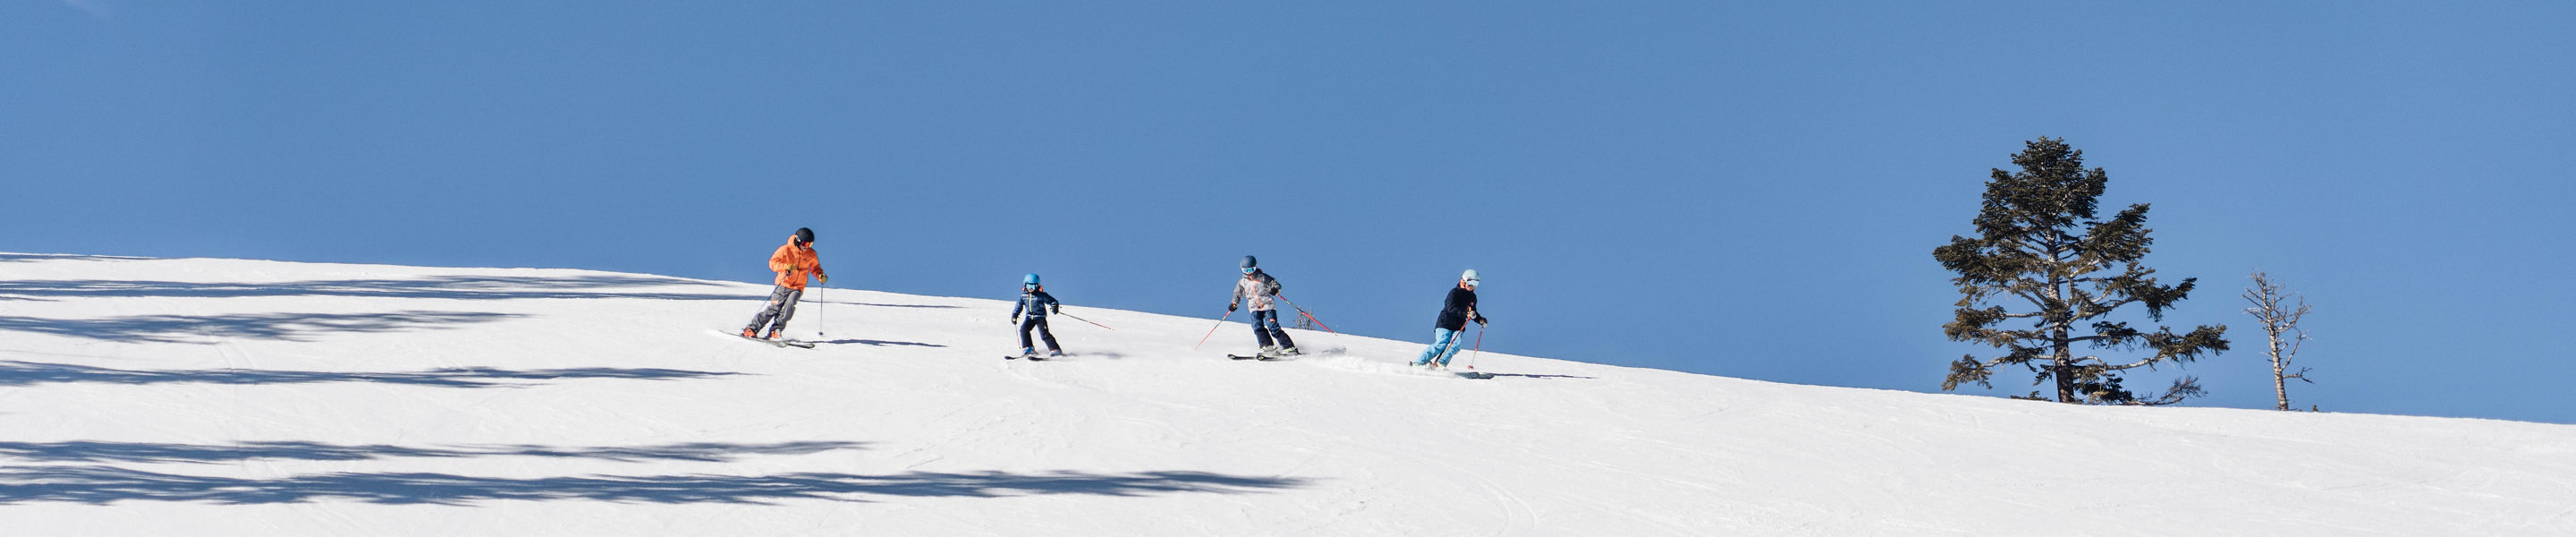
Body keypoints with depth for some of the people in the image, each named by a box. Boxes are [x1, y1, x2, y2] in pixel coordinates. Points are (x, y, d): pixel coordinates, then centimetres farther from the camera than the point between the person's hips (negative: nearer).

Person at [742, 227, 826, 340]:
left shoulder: (811, 254, 3)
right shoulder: (786, 250, -8)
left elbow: (815, 268, 17)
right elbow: (773, 263, -12)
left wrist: (820, 276, -4)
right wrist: (786, 266, -29)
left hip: (798, 288, 3)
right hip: (783, 284, -2)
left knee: (790, 305, -24)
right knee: (775, 308, -11)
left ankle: (776, 330, -17)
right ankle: (752, 328, -2)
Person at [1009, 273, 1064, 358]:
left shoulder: (1041, 295, -11)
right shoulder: (1023, 295, 3)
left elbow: (1052, 301, -5)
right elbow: (1019, 306, 14)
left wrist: (1055, 307, -25)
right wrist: (1014, 315, 6)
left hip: (1040, 317, -5)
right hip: (1030, 317, 5)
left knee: (1044, 334, -15)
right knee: (1023, 329, -14)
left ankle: (1055, 350, -9)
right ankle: (1028, 348, -2)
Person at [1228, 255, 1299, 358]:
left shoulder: (1262, 277, 8)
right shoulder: (1242, 282, 17)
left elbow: (1275, 283, 10)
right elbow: (1237, 295, 26)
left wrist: (1275, 289, -13)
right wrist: (1234, 304, 7)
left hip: (1268, 304, -3)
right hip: (1255, 308, 3)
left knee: (1273, 327, -17)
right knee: (1257, 326, -24)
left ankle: (1289, 348, -16)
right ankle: (1268, 347, -28)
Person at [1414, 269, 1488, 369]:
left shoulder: (1472, 297, 13)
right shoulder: (1454, 292, -9)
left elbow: (1473, 313, 30)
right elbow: (1451, 308, -24)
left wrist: (1480, 320, 11)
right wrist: (1466, 314, -36)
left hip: (1459, 326, 6)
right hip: (1445, 323, -6)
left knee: (1456, 344, -19)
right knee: (1441, 344, -19)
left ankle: (1441, 364, -18)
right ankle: (1418, 363, -15)